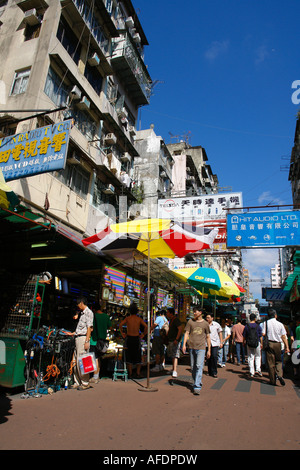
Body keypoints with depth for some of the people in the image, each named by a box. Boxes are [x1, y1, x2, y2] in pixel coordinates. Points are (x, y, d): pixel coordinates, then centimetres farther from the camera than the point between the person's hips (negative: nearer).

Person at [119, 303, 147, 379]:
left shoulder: (127, 318, -2)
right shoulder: (139, 319, -2)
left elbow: (120, 325, -17)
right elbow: (146, 327, -14)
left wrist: (122, 333, -6)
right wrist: (143, 334, -3)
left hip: (129, 338, 0)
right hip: (137, 338, 0)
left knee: (129, 356, 9)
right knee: (138, 357, 12)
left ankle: (130, 373, 11)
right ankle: (138, 373, 14)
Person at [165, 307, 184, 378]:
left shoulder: (176, 320, -16)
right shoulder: (171, 320, 15)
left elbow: (181, 329, -23)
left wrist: (176, 339, -25)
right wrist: (168, 337, 20)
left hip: (175, 341, -10)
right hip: (170, 340, 10)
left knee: (175, 356, -11)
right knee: (172, 356, 16)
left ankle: (175, 371, -12)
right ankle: (173, 369, 27)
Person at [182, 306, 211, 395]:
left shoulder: (205, 323, 5)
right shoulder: (190, 322, 6)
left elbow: (208, 337, 11)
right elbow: (186, 333, 4)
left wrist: (209, 350, 9)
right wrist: (184, 344, -8)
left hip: (201, 347, -2)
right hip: (191, 347, 2)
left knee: (199, 366, -11)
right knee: (193, 367, 10)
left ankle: (197, 387, -9)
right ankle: (197, 383, 28)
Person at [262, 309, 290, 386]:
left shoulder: (266, 323, -4)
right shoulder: (280, 324, -1)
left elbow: (263, 334, -9)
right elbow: (284, 336, 0)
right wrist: (287, 347, 5)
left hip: (269, 343, -1)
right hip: (278, 344, 1)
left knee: (271, 363, 6)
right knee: (278, 361, 16)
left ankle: (273, 380, 10)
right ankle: (279, 375, -7)